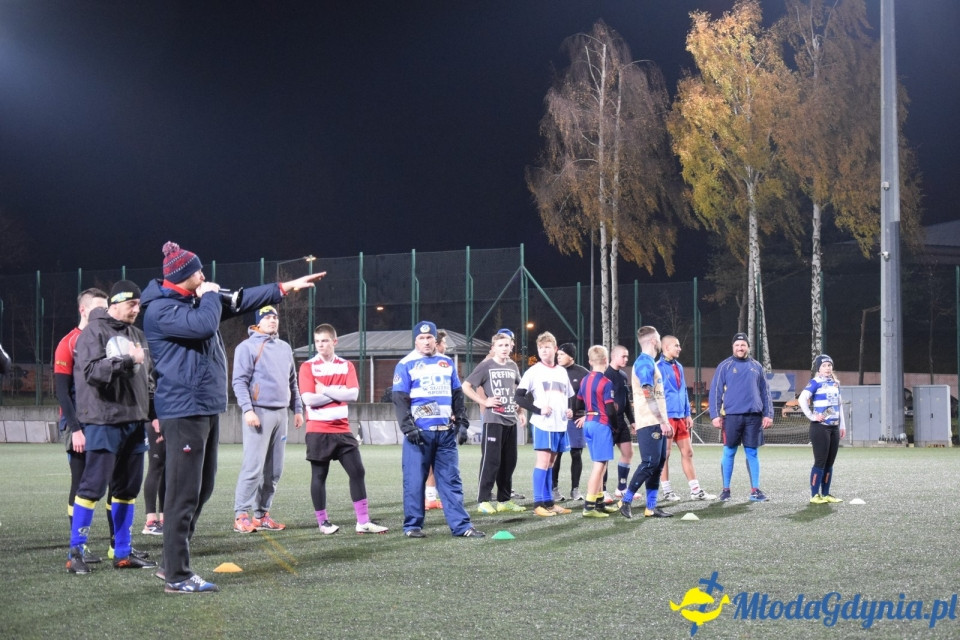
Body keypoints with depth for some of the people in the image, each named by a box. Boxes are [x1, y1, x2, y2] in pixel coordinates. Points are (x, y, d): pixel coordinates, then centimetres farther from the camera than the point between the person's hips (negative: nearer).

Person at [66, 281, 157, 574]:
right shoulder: (93, 332, -6)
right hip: (104, 422, -7)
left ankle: (122, 553, 17)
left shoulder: (136, 334, 16)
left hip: (134, 421, 7)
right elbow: (92, 371, -18)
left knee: (128, 488, 9)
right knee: (93, 486, -6)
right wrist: (128, 360, -23)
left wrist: (153, 414, 17)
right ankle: (75, 552, 2)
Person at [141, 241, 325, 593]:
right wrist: (210, 296, -8)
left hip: (207, 409, 10)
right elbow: (204, 324, -27)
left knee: (201, 489, 14)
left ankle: (172, 562, 23)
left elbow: (240, 301, 25)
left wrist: (287, 287, 25)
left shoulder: (196, 300, 16)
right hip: (183, 411, -10)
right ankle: (177, 576, -4)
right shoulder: (160, 309, -13)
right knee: (184, 494, -8)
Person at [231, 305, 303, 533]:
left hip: (281, 413, 7)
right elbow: (239, 381, -9)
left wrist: (297, 409, 18)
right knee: (253, 466, -13)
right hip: (259, 412, -7)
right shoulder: (247, 347, -2)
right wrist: (247, 410, -18)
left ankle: (261, 514, 11)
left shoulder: (285, 348, 18)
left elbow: (292, 381, 24)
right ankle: (242, 515, -11)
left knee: (274, 470, 5)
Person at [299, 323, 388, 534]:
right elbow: (309, 399, -14)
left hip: (342, 430, 3)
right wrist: (339, 393, -9)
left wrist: (326, 390, -12)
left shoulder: (346, 366, 7)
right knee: (319, 476, 3)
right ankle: (323, 522, 13)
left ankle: (363, 522, 4)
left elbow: (353, 394, -7)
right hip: (318, 431, -3)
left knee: (358, 472, 0)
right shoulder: (308, 367, -2)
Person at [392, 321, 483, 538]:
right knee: (414, 480, -2)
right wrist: (408, 429, -13)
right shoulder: (406, 365, 0)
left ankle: (461, 525, 4)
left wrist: (462, 423, 10)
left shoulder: (447, 363, 14)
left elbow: (458, 396, 18)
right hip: (419, 432, -4)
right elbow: (400, 400, -5)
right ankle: (412, 525, 8)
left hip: (446, 432, 4)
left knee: (451, 479, 4)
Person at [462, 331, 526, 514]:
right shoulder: (486, 366, -5)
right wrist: (484, 401, -12)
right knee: (491, 460, -6)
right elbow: (466, 386, -7)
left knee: (509, 461, 8)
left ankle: (504, 500, 16)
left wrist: (520, 412, 17)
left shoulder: (513, 367, 12)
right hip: (493, 421, -6)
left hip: (511, 421, 6)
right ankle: (483, 500, 0)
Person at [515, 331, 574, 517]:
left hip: (560, 424, 5)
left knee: (551, 462, 10)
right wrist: (538, 410, -16)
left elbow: (570, 396, 24)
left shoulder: (562, 372, 14)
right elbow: (519, 397, -6)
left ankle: (548, 502, 15)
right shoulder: (533, 371, -2)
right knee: (543, 461, -9)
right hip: (543, 423, -5)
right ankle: (539, 503, -7)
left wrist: (569, 410, 4)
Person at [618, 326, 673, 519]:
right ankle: (626, 501, -3)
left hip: (657, 424, 10)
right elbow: (648, 395, -19)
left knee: (658, 463, 7)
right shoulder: (644, 362, -11)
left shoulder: (650, 363, 20)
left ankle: (651, 507, 9)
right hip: (649, 423, -10)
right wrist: (663, 422, -20)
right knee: (650, 463, -10)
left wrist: (665, 421, 22)